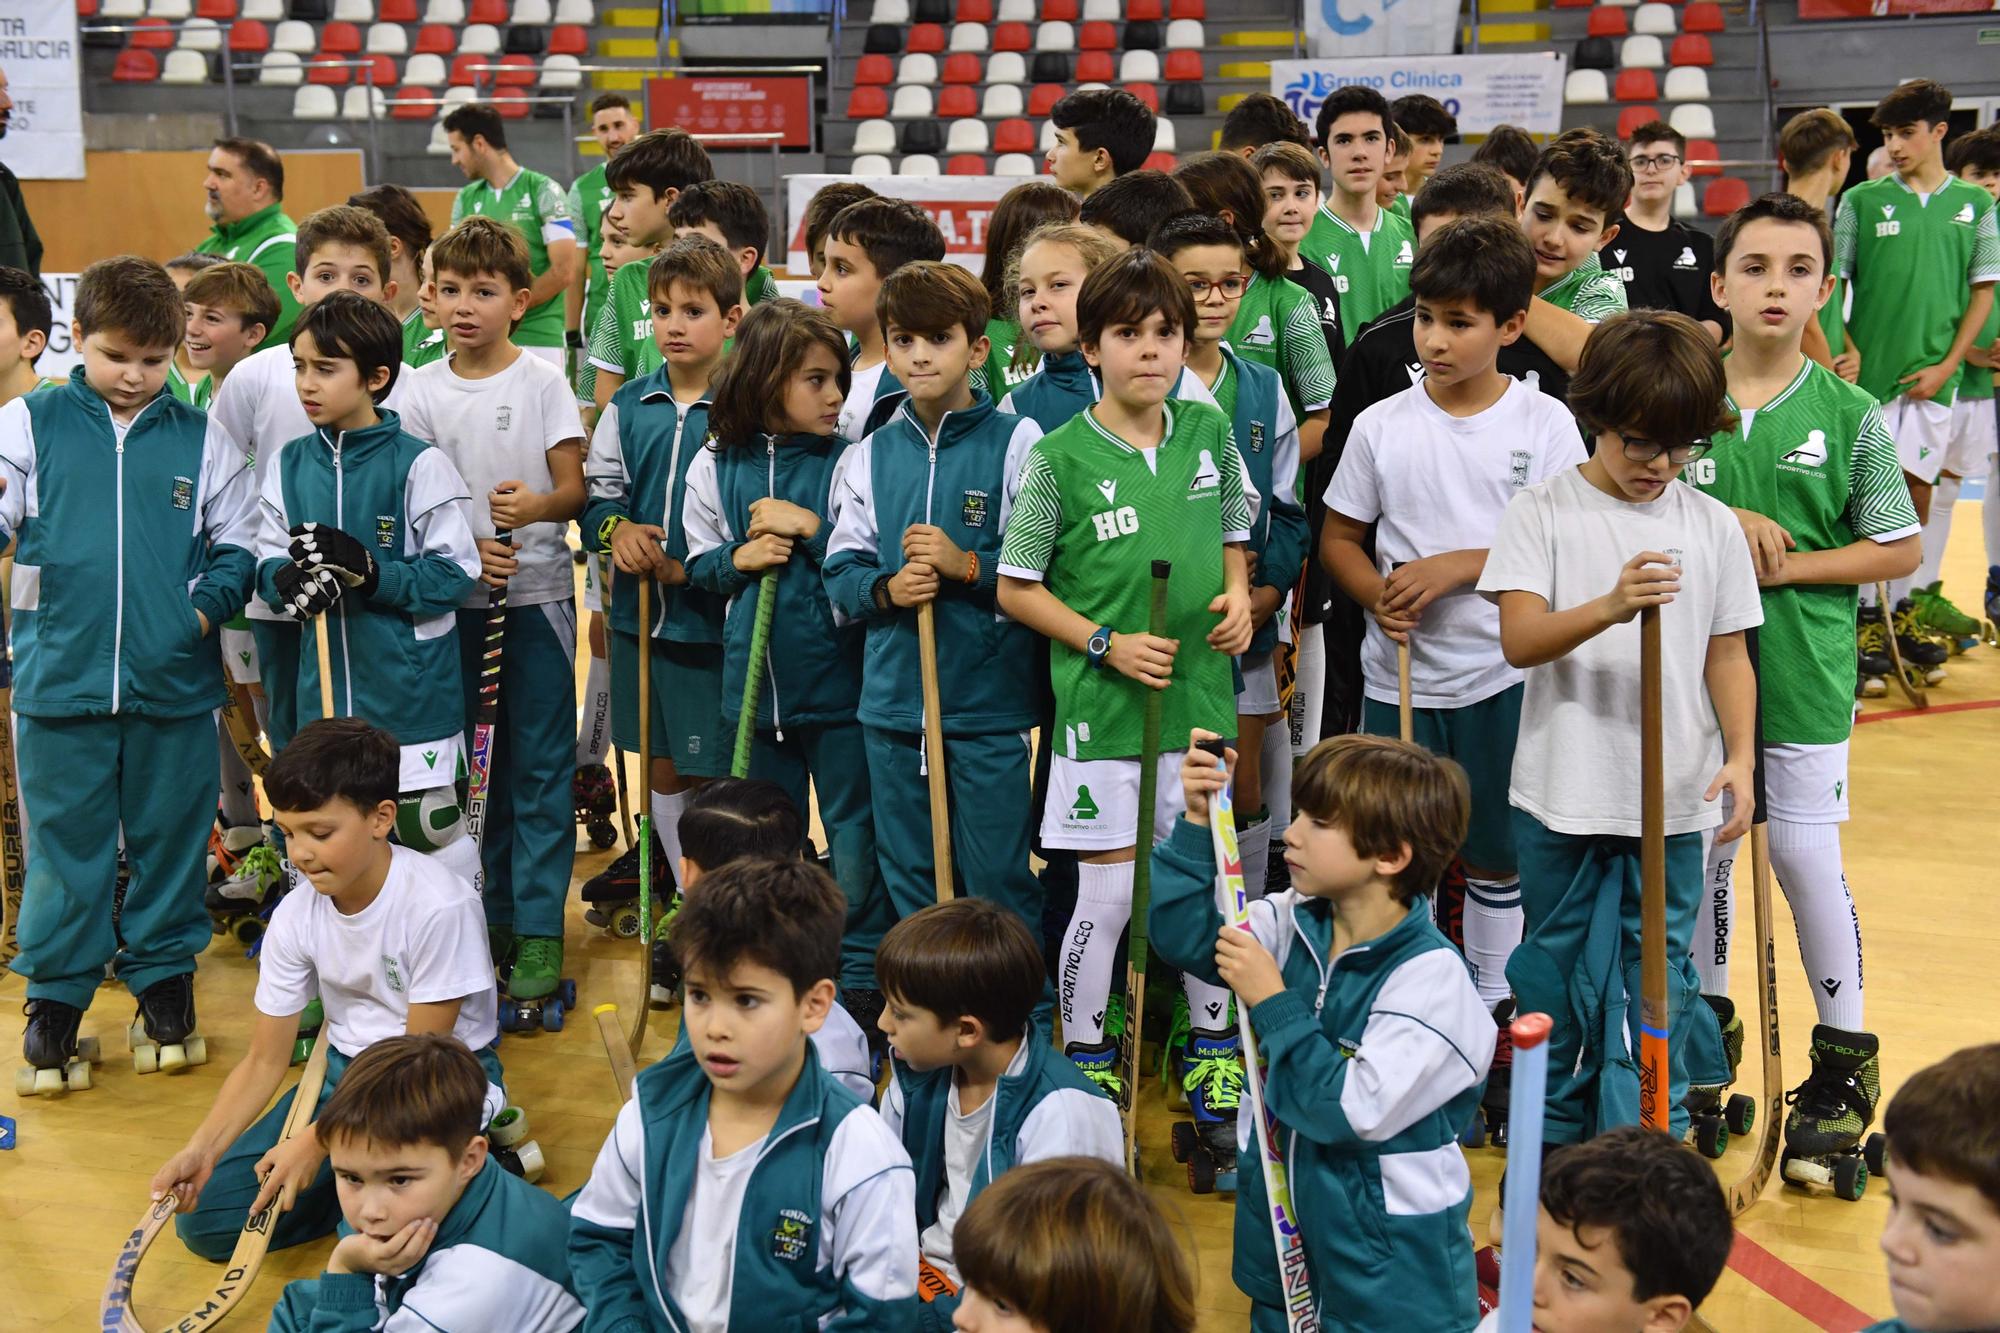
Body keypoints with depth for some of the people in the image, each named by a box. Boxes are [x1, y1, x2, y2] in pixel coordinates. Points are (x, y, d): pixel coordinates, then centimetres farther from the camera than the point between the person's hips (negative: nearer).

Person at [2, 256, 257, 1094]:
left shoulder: (200, 439, 5)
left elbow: (238, 546, 8)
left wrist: (207, 606, -8)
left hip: (174, 680, 1)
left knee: (171, 834, 11)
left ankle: (164, 972, 27)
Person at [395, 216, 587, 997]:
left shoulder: (542, 383, -2)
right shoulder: (420, 392, 4)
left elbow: (574, 489, -4)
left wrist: (535, 508, -26)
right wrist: (464, 550, -15)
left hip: (537, 593, -2)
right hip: (456, 599, 3)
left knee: (540, 765, -1)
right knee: (473, 764, 9)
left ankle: (539, 931, 4)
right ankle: (491, 917, 21)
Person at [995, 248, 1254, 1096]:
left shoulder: (1208, 432, 4)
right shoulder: (1061, 457, -9)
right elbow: (1015, 588, -4)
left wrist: (1238, 593, -1)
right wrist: (1106, 643, -13)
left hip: (1199, 693, 4)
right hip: (1101, 706, -4)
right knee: (1109, 894, 1)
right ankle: (1084, 1054, 19)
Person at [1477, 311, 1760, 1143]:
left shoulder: (1711, 526, 4)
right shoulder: (1543, 512, -5)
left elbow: (1728, 654, 8)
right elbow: (1519, 640, -15)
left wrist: (1740, 759, -5)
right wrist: (1608, 607, -32)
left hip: (1675, 800, 1)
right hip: (1562, 794, -1)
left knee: (1659, 972, 6)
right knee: (1559, 968, 12)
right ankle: (1556, 1132, 27)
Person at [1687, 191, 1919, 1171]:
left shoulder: (1848, 415, -5)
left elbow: (1897, 547, -2)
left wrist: (1786, 564, -13)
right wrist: (1725, 523, -13)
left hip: (1803, 674, -2)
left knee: (1805, 856, 2)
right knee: (1702, 848, 13)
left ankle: (1845, 1056, 16)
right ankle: (1707, 1017, 32)